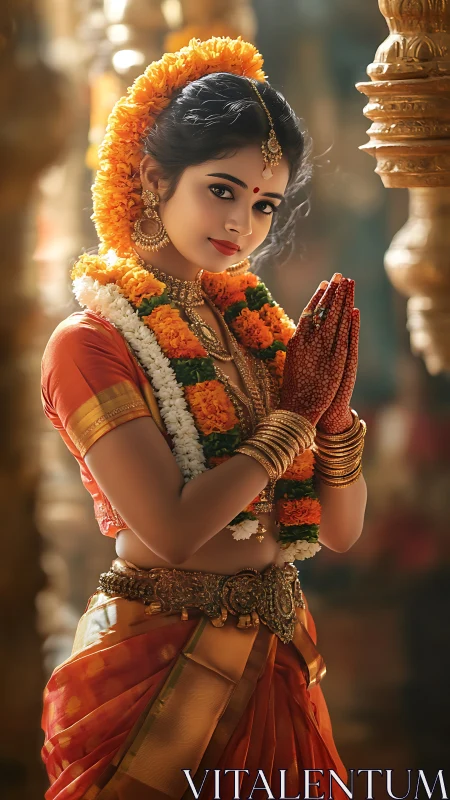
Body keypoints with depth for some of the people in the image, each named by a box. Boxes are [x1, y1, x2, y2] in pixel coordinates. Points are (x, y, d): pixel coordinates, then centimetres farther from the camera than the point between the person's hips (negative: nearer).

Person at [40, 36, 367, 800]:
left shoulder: (257, 326, 7)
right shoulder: (90, 342, -11)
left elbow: (343, 530, 5)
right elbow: (173, 530, -22)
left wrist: (336, 409, -12)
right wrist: (296, 415, -13)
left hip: (276, 664, 6)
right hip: (159, 670, -6)